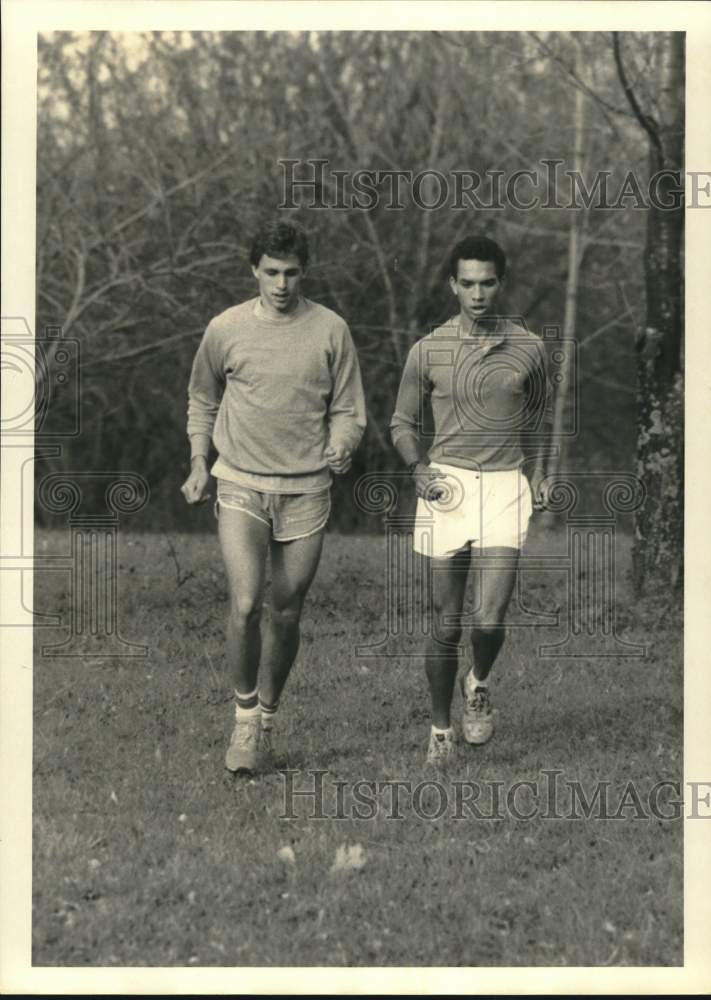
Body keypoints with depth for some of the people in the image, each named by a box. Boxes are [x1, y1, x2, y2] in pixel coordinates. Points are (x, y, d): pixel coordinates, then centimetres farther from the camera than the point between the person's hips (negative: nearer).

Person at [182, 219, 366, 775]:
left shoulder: (330, 331, 0)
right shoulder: (226, 329, 1)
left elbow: (349, 411, 6)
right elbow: (202, 400, 16)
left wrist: (342, 446, -15)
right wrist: (199, 465, 6)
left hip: (306, 490, 1)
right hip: (241, 485, -1)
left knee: (286, 614, 6)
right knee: (246, 605, -16)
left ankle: (268, 718, 26)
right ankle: (244, 717, 1)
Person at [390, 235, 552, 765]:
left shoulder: (529, 348, 2)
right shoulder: (428, 351, -1)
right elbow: (403, 422, 9)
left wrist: (539, 471, 12)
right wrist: (419, 469, -8)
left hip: (504, 488, 0)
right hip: (447, 488, 0)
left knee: (490, 618, -12)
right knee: (446, 623, 3)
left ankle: (478, 685, 22)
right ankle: (441, 729, 21)